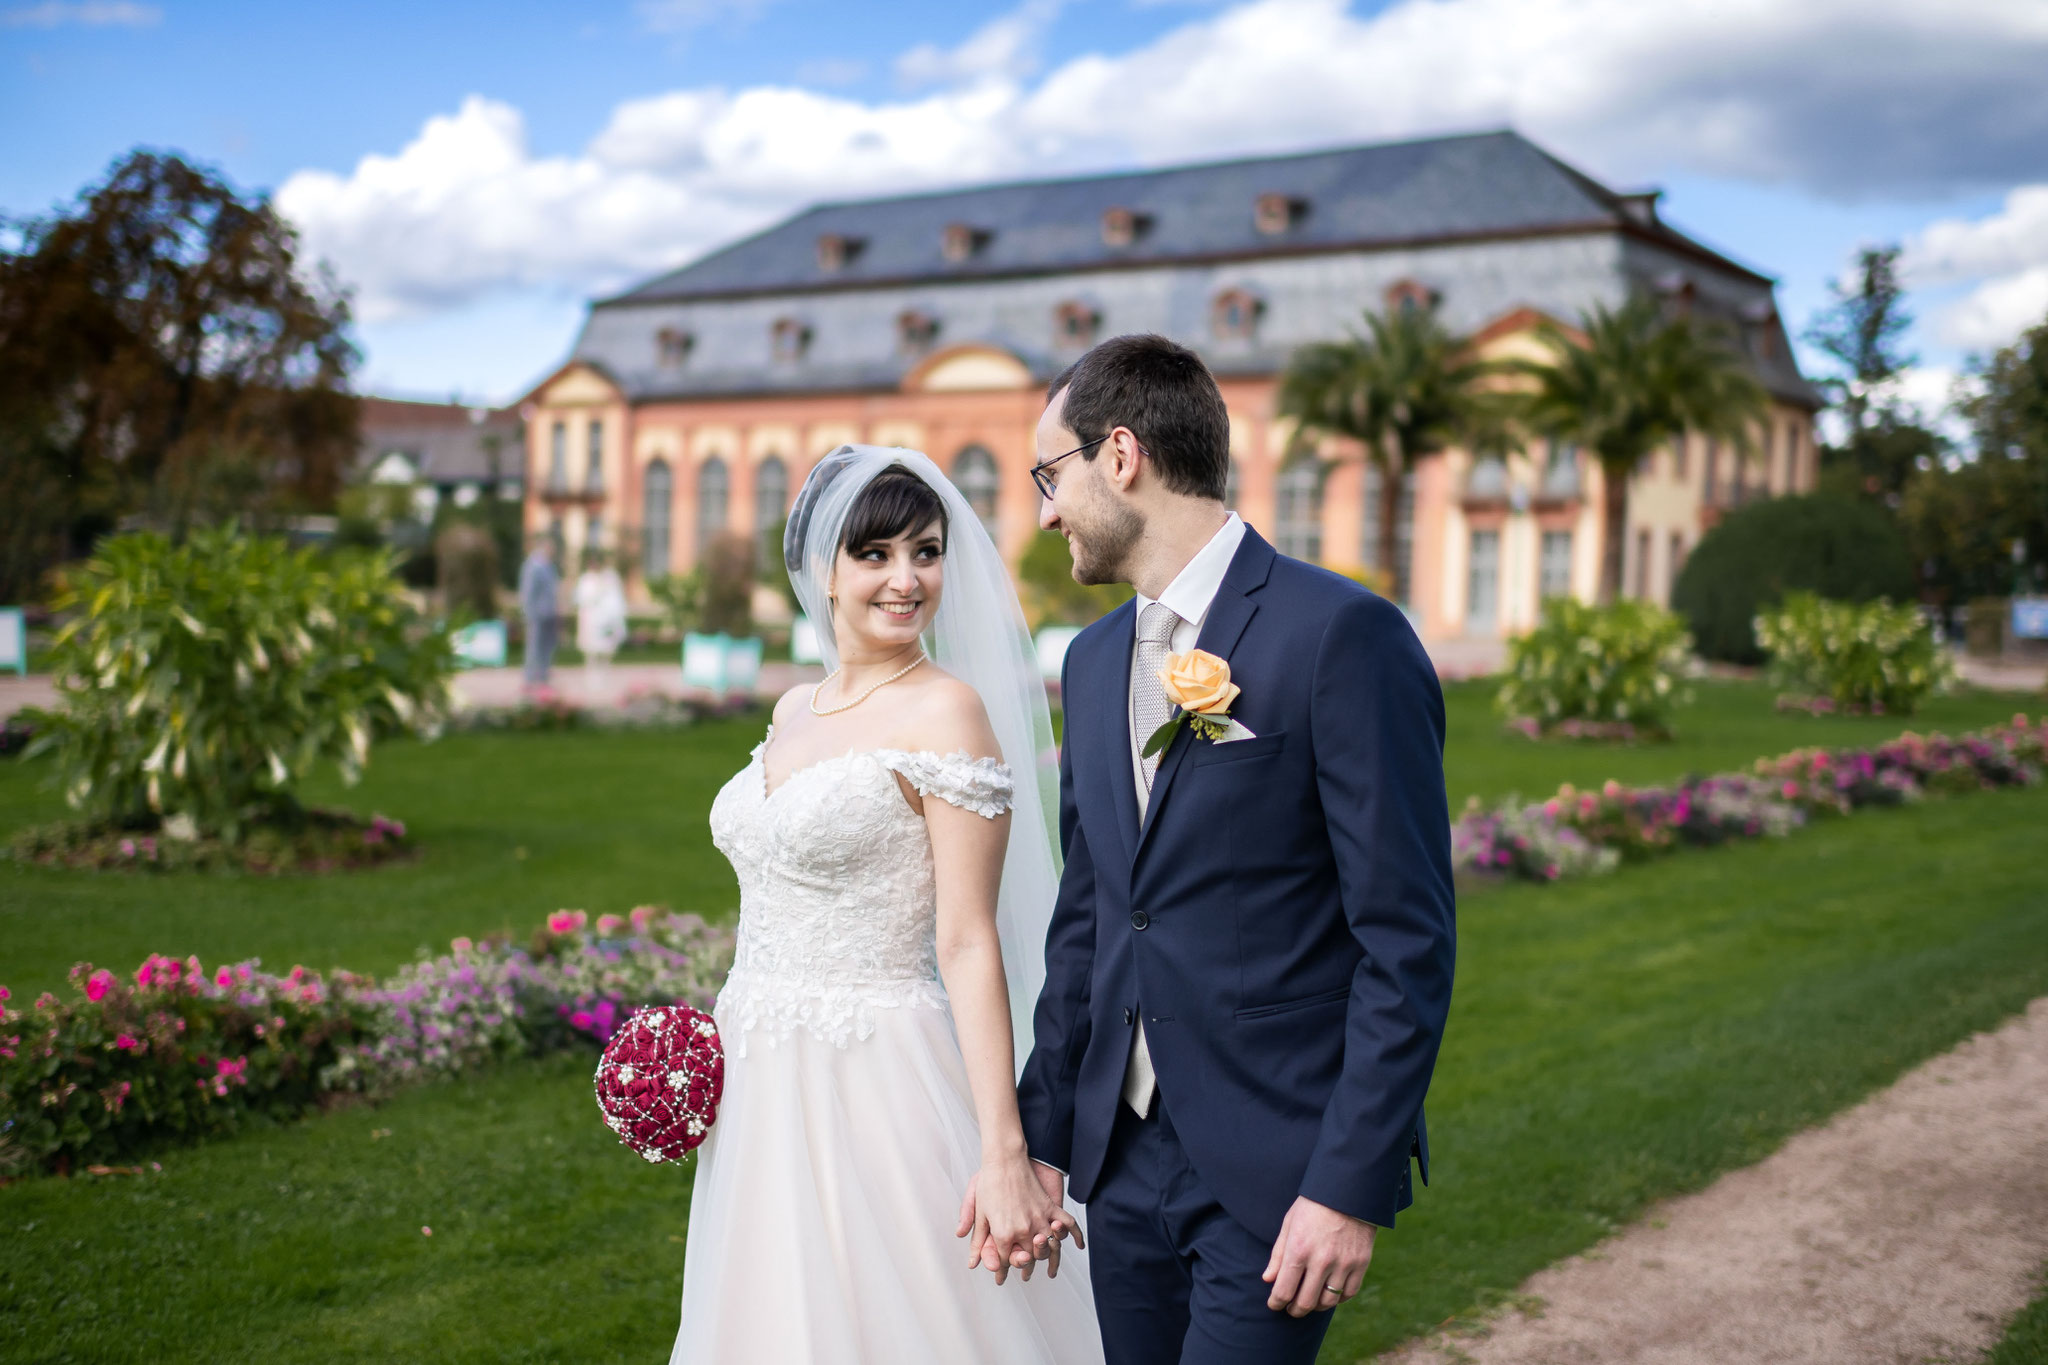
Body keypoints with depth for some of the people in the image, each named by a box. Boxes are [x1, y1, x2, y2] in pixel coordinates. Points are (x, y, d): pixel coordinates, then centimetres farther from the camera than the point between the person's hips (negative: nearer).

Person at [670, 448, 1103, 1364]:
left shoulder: (945, 711, -12)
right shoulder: (795, 712, 9)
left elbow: (970, 943, -16)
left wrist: (1006, 1154, -21)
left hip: (875, 1086, -7)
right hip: (765, 1096, 7)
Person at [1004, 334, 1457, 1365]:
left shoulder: (1343, 635, -13)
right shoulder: (1094, 661, 10)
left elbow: (1408, 941, -14)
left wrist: (1353, 1185, -16)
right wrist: (1041, 1133, 12)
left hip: (1275, 1169, -6)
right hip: (1124, 1158, 7)